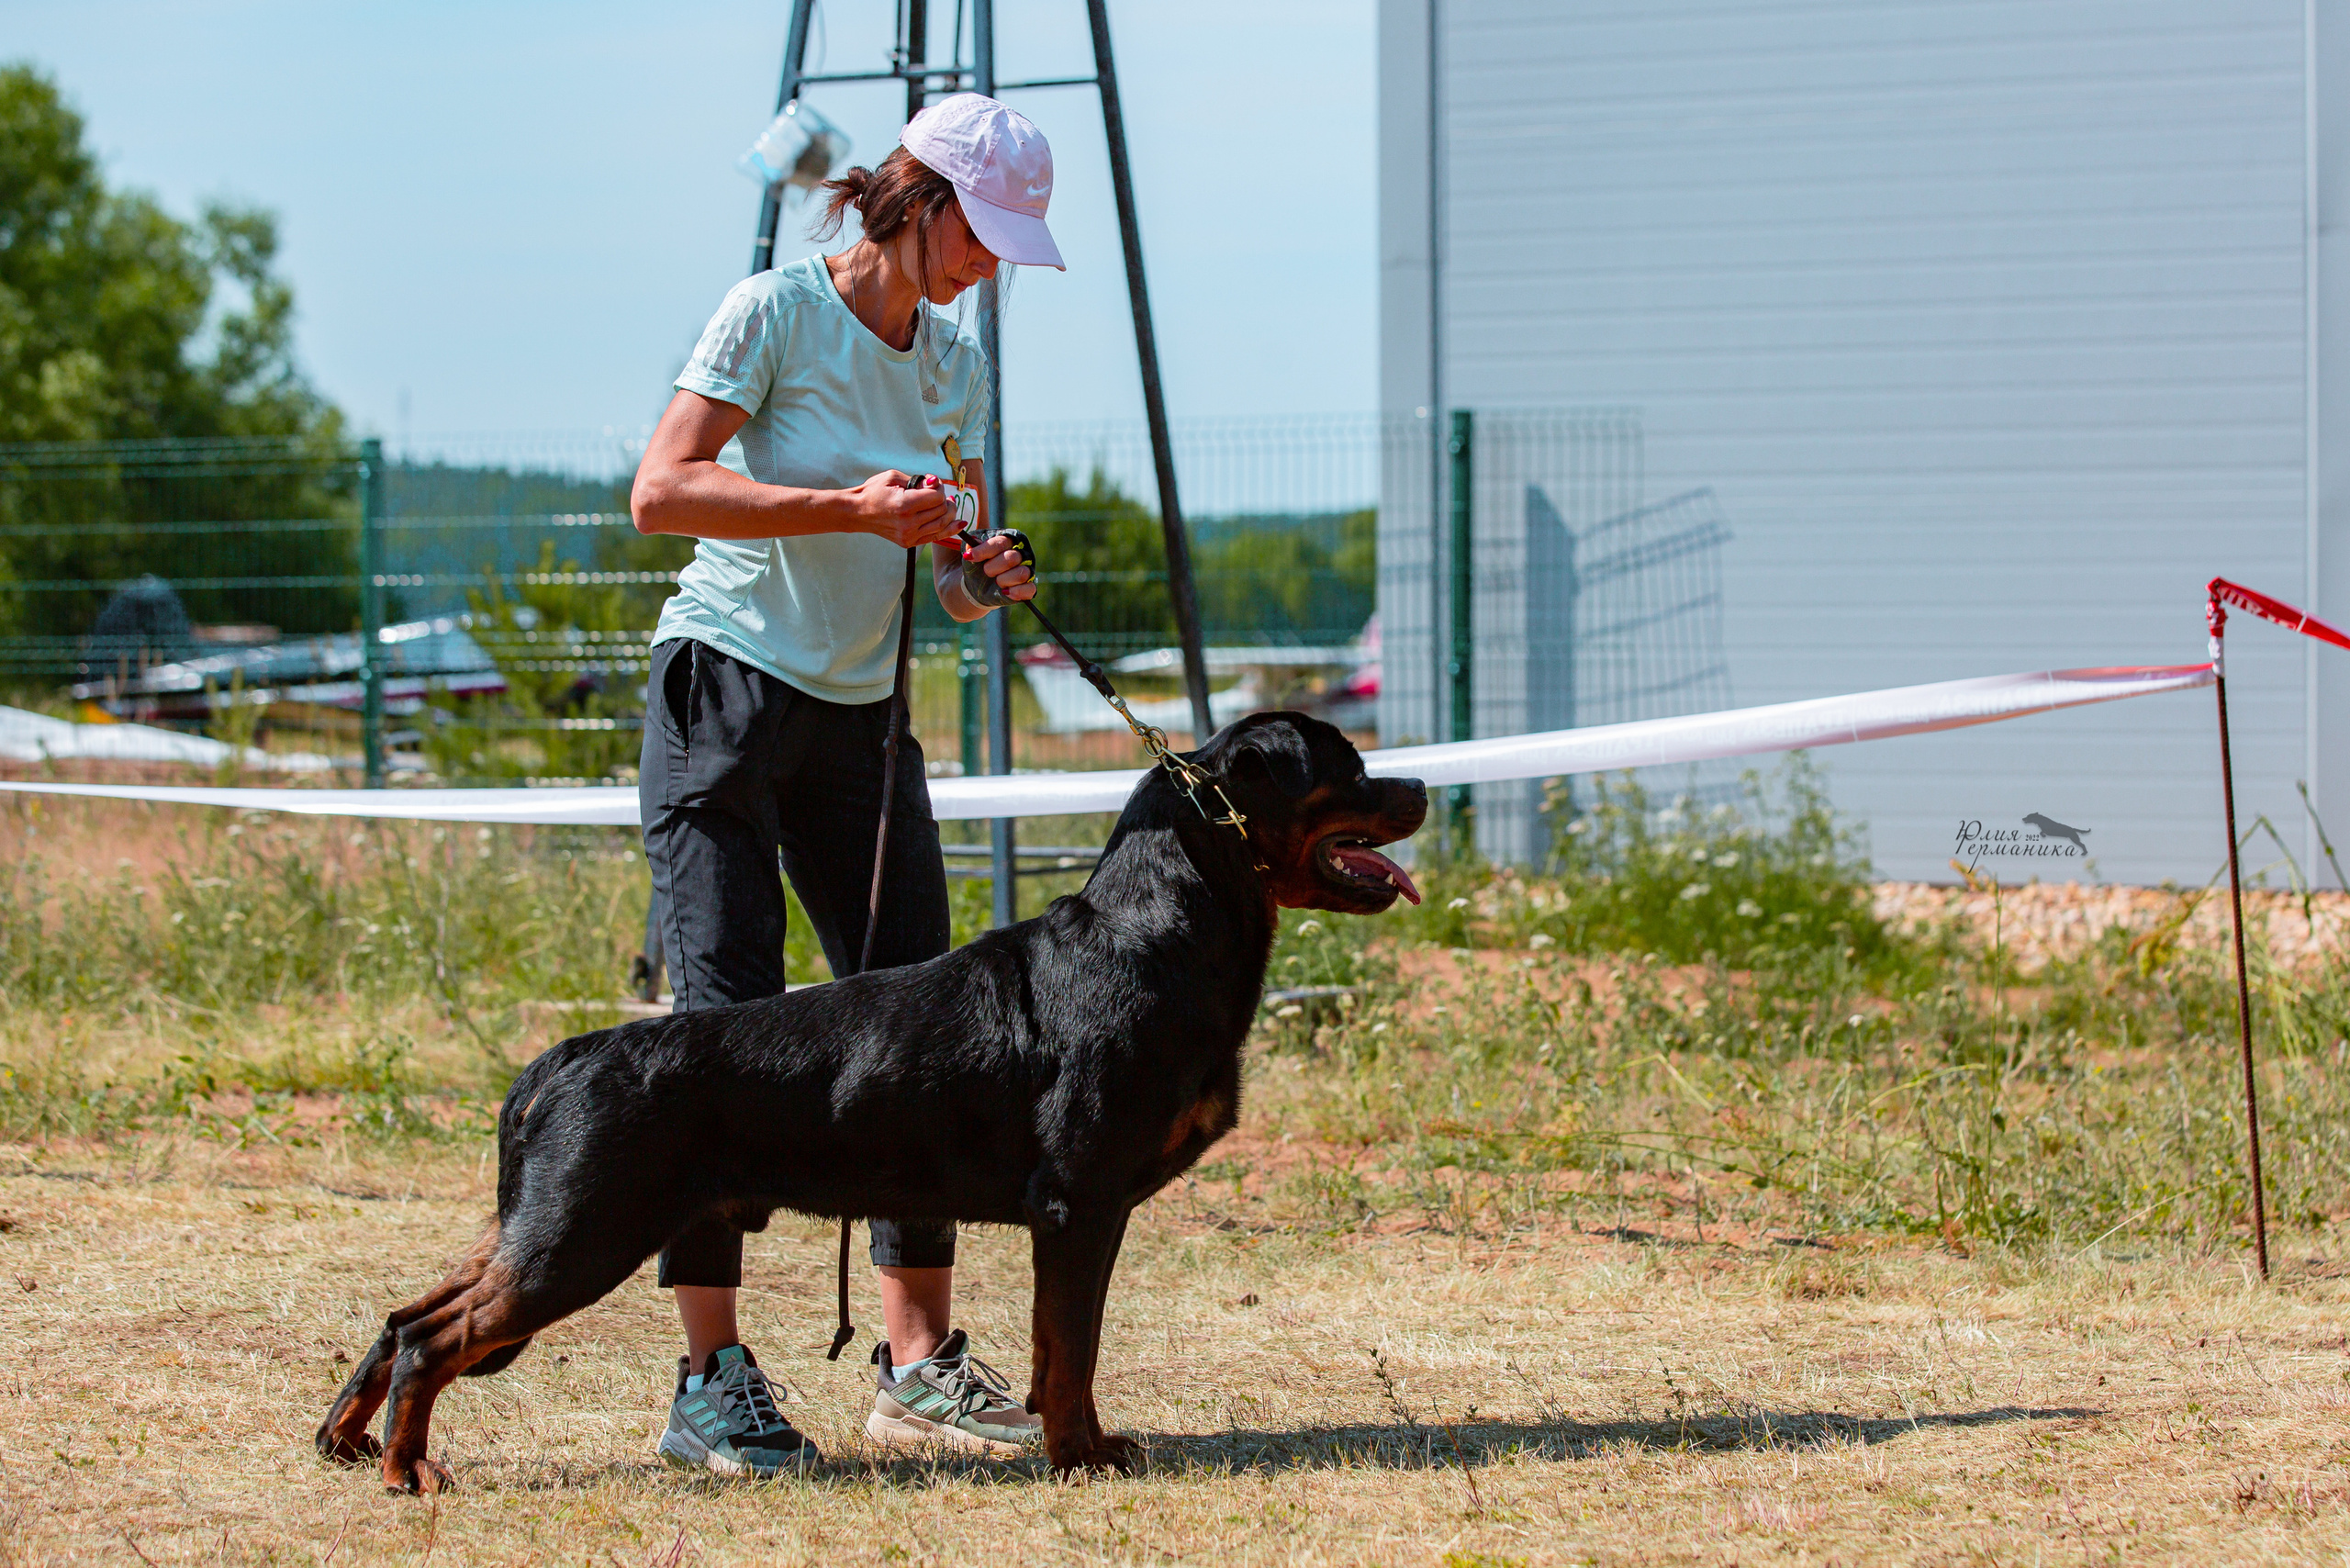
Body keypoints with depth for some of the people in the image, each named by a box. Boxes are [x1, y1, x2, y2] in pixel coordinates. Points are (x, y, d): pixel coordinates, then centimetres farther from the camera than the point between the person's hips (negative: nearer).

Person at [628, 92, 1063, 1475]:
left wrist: (985, 578, -8)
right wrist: (851, 507, -23)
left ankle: (920, 1361, 5)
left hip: (861, 719, 7)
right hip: (725, 698, -6)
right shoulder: (778, 311, -8)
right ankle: (712, 1379, -8)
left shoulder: (957, 364, 10)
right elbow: (663, 490, -17)